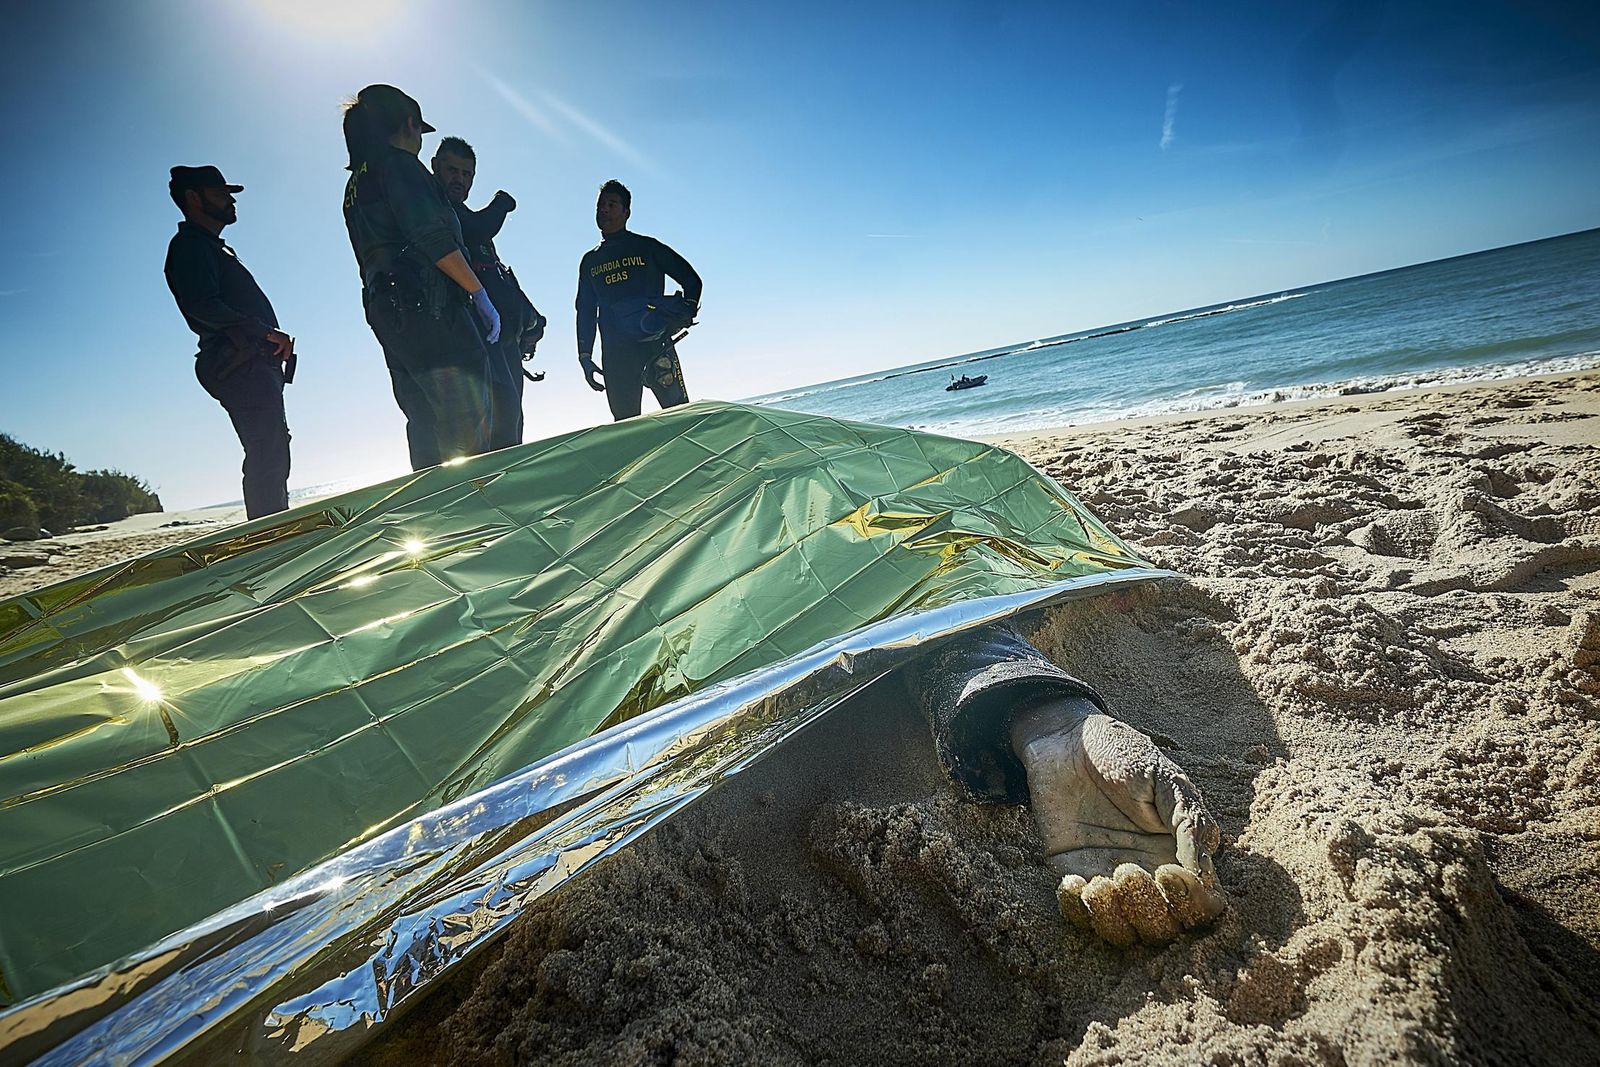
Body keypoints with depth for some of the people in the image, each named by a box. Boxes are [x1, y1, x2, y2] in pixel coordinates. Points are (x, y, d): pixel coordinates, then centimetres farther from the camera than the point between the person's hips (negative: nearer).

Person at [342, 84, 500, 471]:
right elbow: (432, 238, -14)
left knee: (427, 428, 7)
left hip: (386, 310, 10)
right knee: (468, 431, -15)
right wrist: (480, 293, -12)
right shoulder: (398, 163, -1)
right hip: (428, 305, -9)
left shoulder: (356, 184, 26)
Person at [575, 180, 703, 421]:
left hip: (656, 344, -3)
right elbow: (585, 312, 22)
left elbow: (691, 279, 11)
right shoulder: (590, 261, 22)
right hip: (615, 354, 3)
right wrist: (585, 357, 14)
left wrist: (687, 309, -7)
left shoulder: (647, 247, 11)